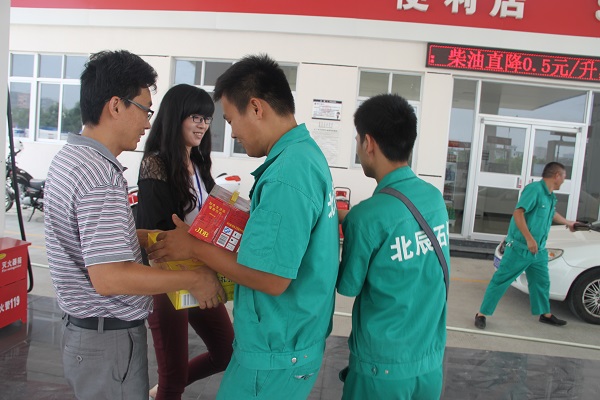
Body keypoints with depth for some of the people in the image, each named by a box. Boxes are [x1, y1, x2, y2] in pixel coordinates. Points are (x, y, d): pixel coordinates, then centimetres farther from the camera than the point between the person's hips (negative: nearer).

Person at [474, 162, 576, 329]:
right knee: (500, 281, -3)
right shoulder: (534, 188, -15)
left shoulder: (551, 196, 14)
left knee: (542, 282, 20)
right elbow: (518, 212, -25)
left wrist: (568, 223, 54)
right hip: (520, 248, -9)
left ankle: (545, 314, 39)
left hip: (539, 251, 9)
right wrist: (529, 239, -29)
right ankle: (482, 314, 4)